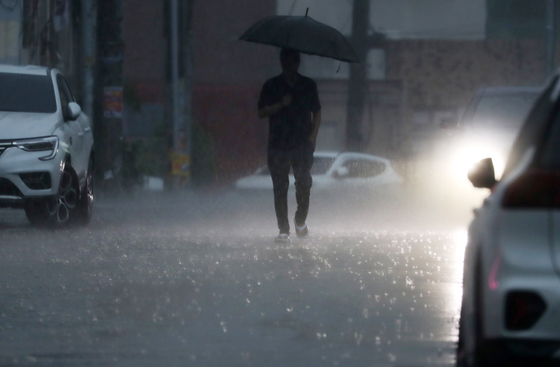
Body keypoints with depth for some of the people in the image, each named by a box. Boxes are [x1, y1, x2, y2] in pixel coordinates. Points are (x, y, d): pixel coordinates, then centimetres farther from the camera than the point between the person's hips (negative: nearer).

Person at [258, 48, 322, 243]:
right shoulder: (272, 86, 8)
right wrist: (281, 104, -13)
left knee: (304, 183, -12)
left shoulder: (308, 85, 11)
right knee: (280, 188, -1)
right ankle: (283, 230, 3)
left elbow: (316, 113, 14)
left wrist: (312, 136, 1)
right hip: (278, 145, 0)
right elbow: (261, 112, 3)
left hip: (302, 144, 0)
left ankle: (301, 219, 12)